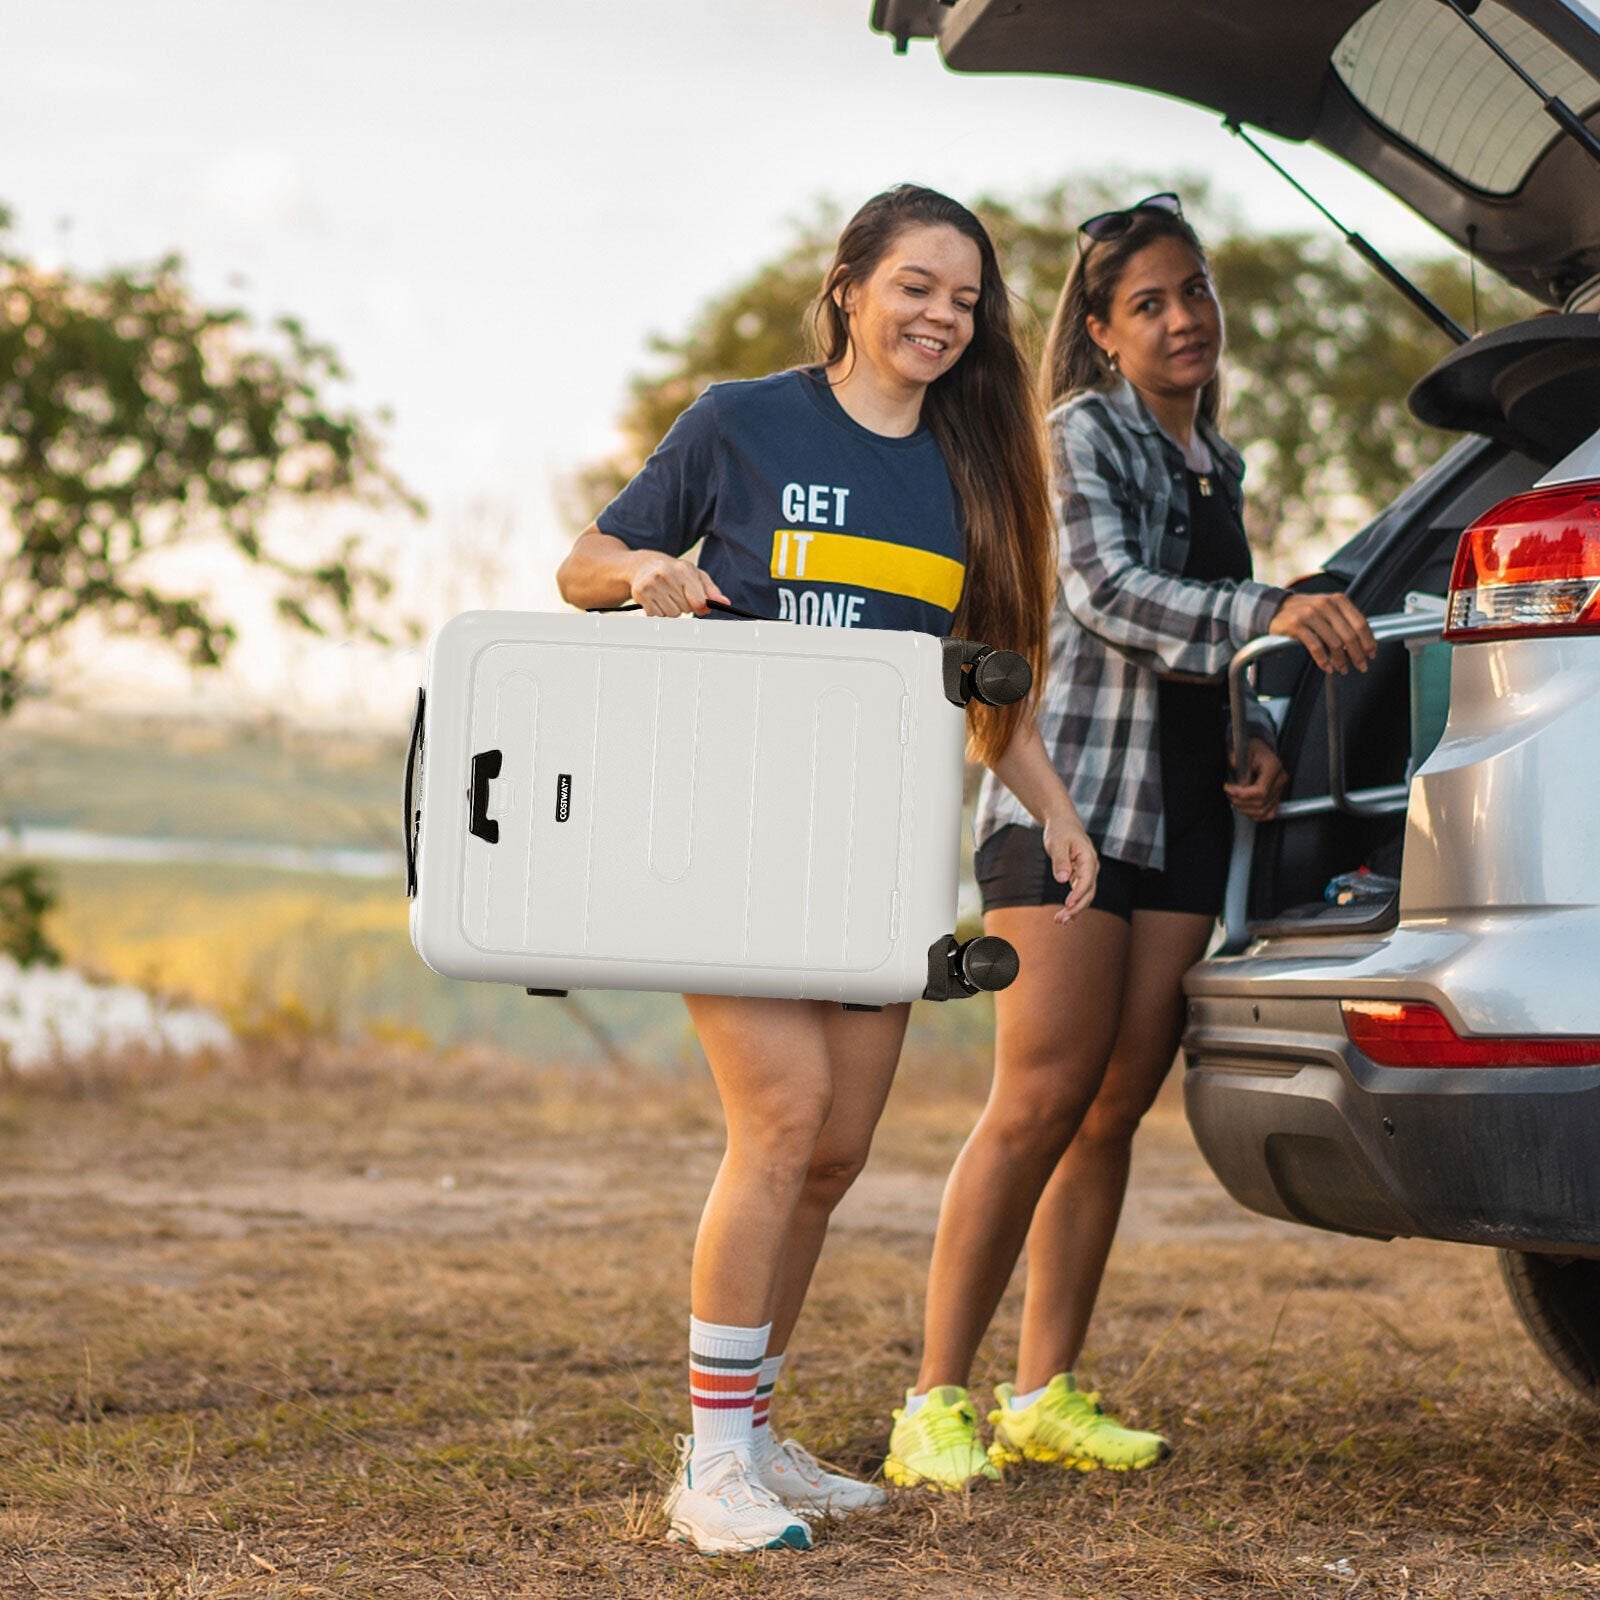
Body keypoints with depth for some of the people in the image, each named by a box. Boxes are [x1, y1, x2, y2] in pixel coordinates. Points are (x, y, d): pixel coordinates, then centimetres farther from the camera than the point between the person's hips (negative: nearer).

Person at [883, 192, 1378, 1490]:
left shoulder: (1215, 465, 20)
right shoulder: (1083, 434, -3)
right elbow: (1107, 593, -19)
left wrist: (1260, 747, 5)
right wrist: (1268, 615, -33)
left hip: (1182, 821, 7)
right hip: (1069, 799, -7)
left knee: (1117, 1105, 5)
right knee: (1042, 1102, -13)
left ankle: (1046, 1396, 11)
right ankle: (936, 1402, -9)